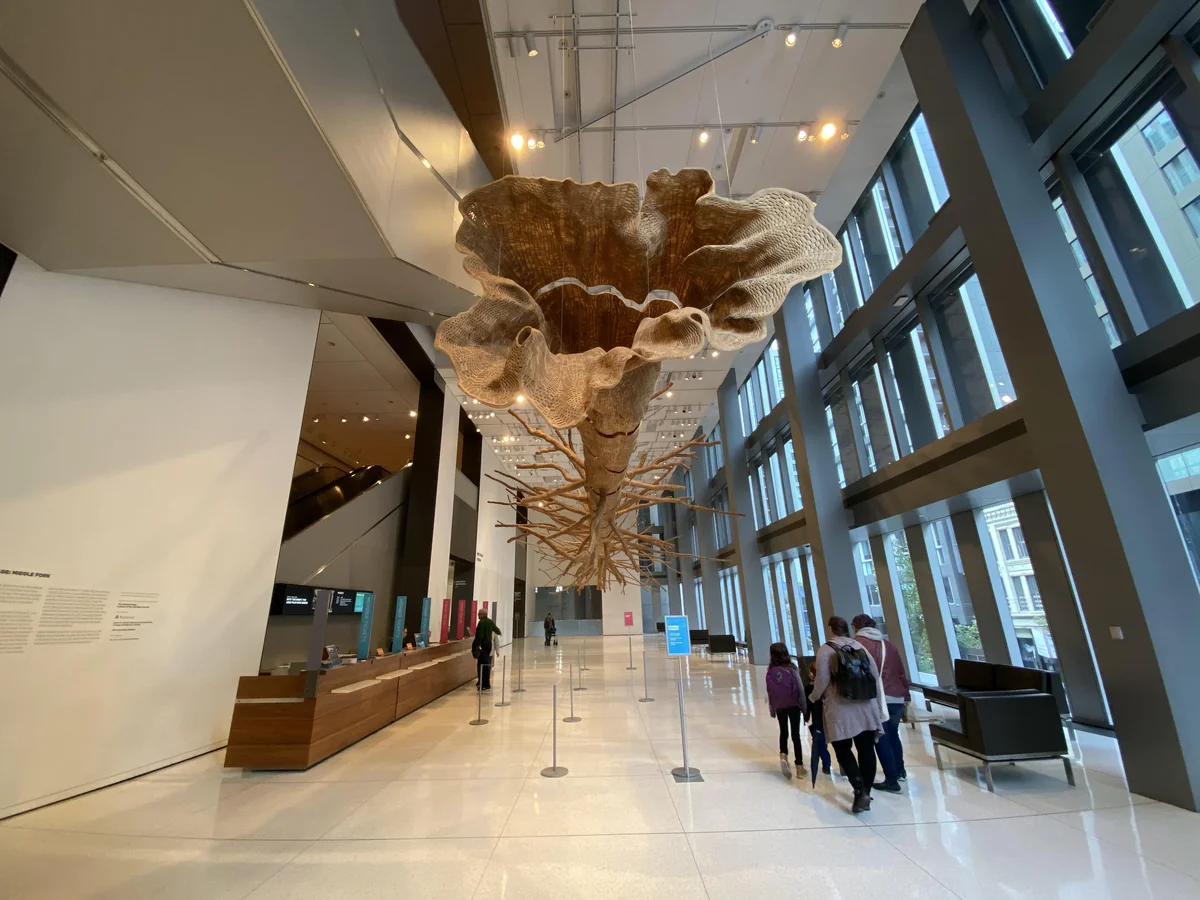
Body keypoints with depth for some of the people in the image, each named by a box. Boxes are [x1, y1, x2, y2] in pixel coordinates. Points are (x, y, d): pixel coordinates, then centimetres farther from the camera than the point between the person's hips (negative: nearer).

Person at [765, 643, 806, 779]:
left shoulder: (770, 671, -9)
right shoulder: (791, 669, -15)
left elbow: (769, 692, -2)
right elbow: (800, 689, -12)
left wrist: (772, 709, 10)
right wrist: (804, 706, 1)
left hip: (779, 707, 2)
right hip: (793, 705, -2)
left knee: (783, 732, 21)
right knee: (795, 734, 10)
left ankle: (783, 755, 0)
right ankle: (799, 766, 14)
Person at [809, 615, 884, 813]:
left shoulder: (826, 649, -6)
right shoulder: (860, 647, 9)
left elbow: (822, 680, -9)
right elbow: (876, 677, 8)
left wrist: (814, 697, 10)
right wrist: (877, 708, 18)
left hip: (841, 710, -5)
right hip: (866, 709, 5)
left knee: (844, 751, 7)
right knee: (866, 750, 12)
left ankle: (860, 792, -5)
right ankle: (866, 792, 19)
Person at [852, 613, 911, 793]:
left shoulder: (858, 643, -2)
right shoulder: (888, 644, 15)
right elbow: (901, 672, 16)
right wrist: (906, 694, 23)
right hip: (897, 698, 7)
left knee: (881, 740, 2)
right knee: (893, 734, 24)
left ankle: (891, 781, 4)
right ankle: (900, 771, 36)